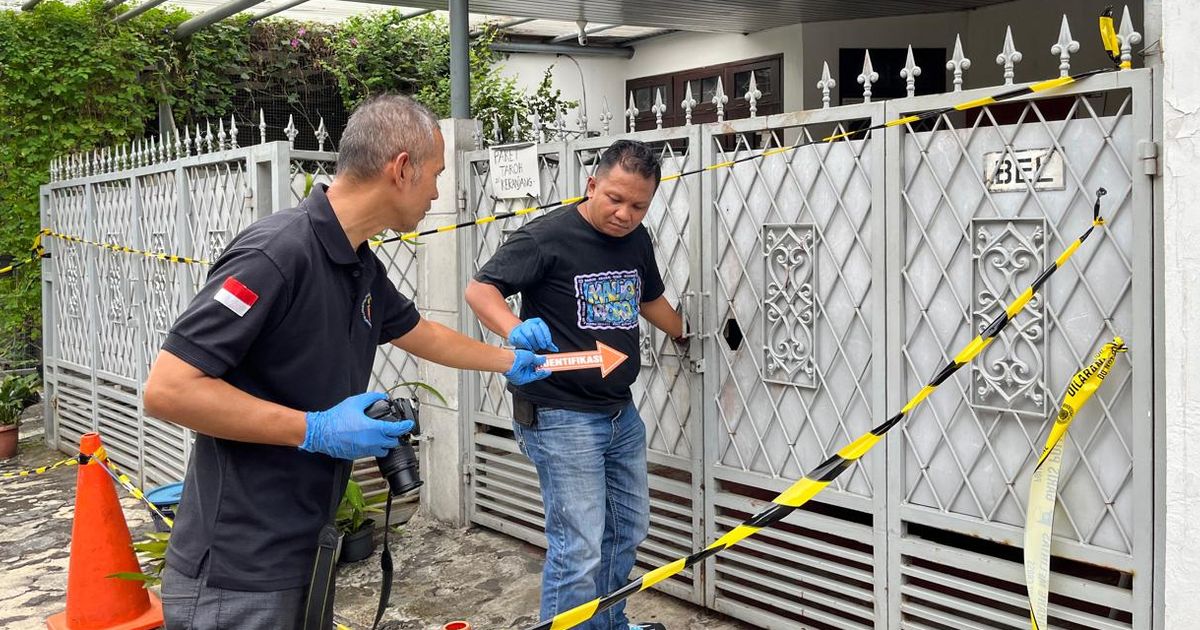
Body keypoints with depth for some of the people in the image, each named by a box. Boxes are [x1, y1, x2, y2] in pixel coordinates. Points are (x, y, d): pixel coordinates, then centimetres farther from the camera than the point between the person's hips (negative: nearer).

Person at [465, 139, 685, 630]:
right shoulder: (547, 236, -15)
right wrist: (515, 330, -35)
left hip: (621, 413, 8)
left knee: (628, 529, 20)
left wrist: (687, 334, 34)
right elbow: (479, 289, -17)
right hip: (561, 418, -8)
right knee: (579, 549, -9)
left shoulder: (637, 240, 8)